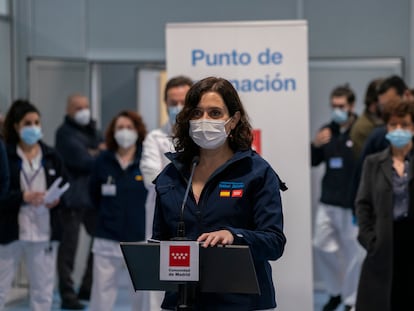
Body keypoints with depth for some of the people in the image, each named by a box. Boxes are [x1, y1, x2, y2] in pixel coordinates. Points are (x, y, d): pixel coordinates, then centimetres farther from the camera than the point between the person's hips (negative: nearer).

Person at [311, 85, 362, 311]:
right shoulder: (327, 131, 9)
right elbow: (312, 161, 15)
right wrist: (316, 145, -5)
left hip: (352, 205, -6)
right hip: (327, 202, 6)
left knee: (352, 252, 0)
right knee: (322, 246, 10)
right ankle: (335, 291, 29)